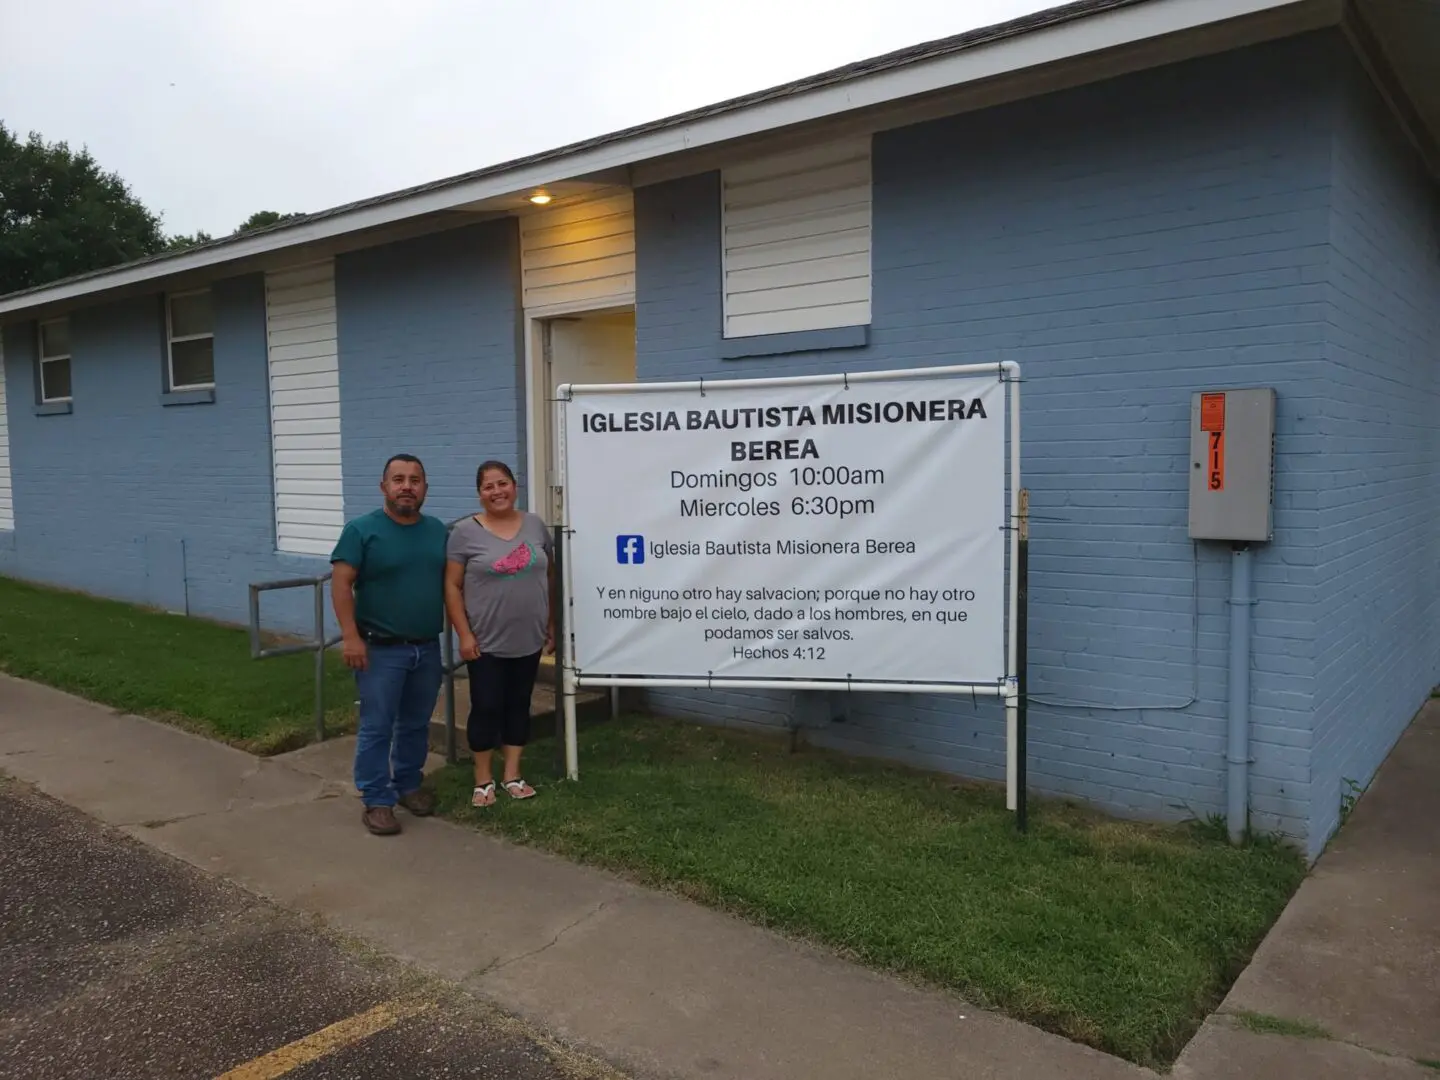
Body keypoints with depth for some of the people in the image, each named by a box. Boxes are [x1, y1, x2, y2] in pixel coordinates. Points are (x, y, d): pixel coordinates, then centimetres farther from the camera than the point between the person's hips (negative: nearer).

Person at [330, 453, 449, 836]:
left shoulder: (438, 530, 8)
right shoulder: (362, 529, -8)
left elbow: (450, 581, 15)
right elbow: (341, 584, -11)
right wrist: (351, 636, -18)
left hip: (427, 647, 5)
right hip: (381, 649, -5)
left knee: (416, 724, 16)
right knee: (377, 727, 0)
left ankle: (409, 784, 31)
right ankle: (376, 801, 10)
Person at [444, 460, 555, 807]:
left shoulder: (535, 524, 4)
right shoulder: (466, 532, -7)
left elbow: (549, 576, 12)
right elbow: (452, 586, -6)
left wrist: (551, 625, 10)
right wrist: (464, 634, -11)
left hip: (529, 640, 4)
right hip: (486, 642, -3)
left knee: (519, 705, 12)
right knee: (486, 707, 4)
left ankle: (512, 775, 25)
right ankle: (484, 779, 19)